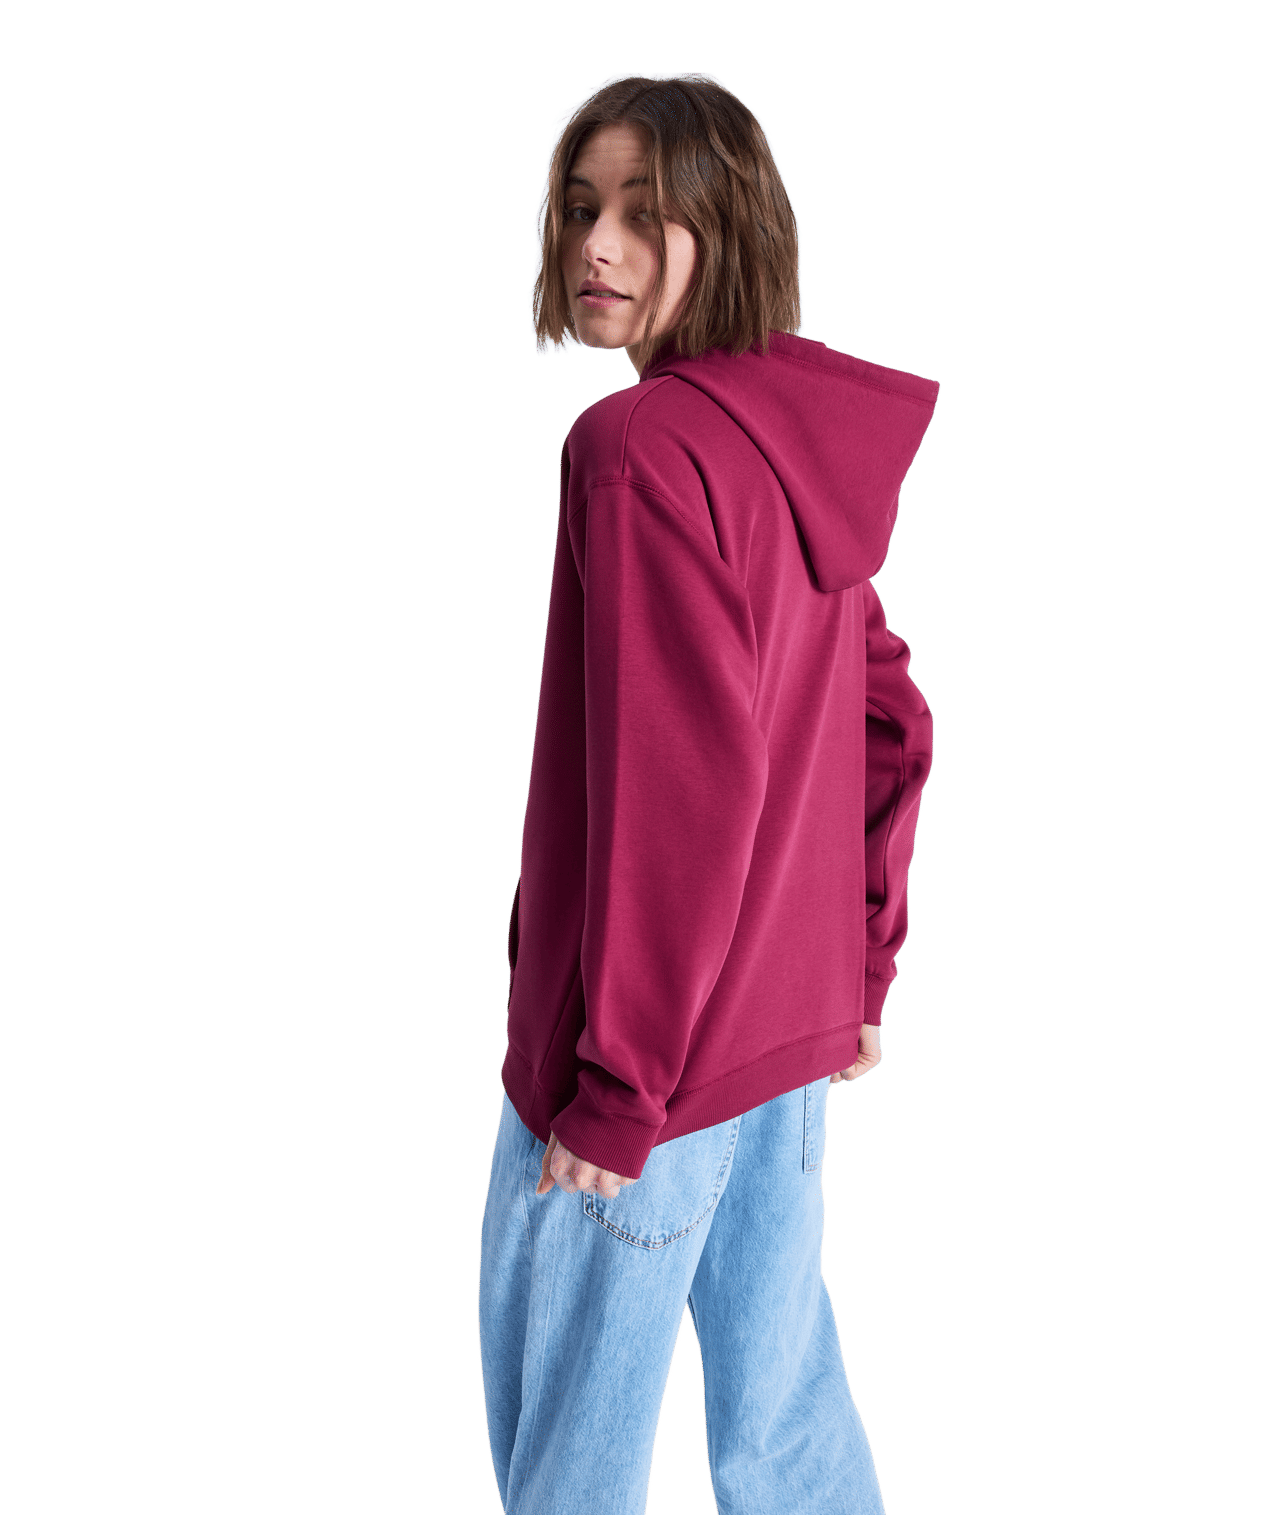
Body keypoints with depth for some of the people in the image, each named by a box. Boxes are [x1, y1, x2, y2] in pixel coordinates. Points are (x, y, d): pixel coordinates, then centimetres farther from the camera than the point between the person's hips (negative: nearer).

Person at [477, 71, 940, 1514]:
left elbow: (682, 780, -24)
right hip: (791, 1031, 8)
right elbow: (889, 731, 12)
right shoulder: (810, 449, 7)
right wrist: (857, 973, 18)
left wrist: (613, 1090, -18)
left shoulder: (637, 445, -18)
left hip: (642, 1062, -8)